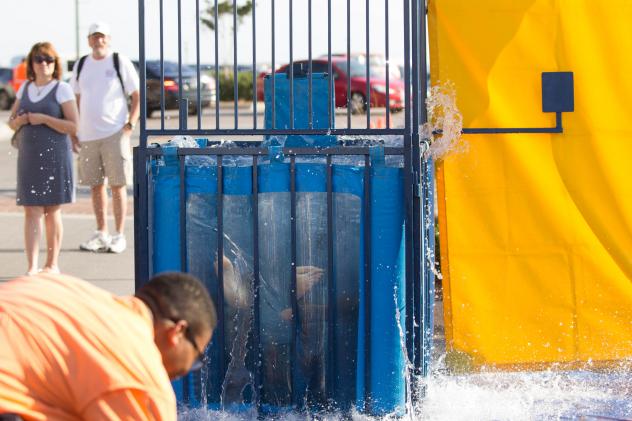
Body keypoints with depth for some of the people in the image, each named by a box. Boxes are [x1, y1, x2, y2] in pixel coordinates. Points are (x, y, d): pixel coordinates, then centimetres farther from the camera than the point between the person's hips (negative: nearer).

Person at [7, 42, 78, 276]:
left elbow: (73, 126, -8)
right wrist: (19, 121, -5)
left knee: (52, 210, 5)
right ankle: (31, 267, -8)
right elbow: (11, 121, 18)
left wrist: (44, 119, -16)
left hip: (54, 155, -3)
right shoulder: (25, 88, 12)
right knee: (31, 211, -3)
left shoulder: (62, 89, -2)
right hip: (28, 155, 4)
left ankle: (52, 264, 16)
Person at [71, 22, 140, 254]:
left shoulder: (121, 63, -1)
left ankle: (119, 235, 1)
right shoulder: (81, 65, 12)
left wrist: (130, 124, -9)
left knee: (117, 185, -4)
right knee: (96, 185, 8)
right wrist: (74, 130, 13)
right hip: (87, 134, 4)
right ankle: (101, 234, 16)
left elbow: (138, 97, 1)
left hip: (114, 133, -4)